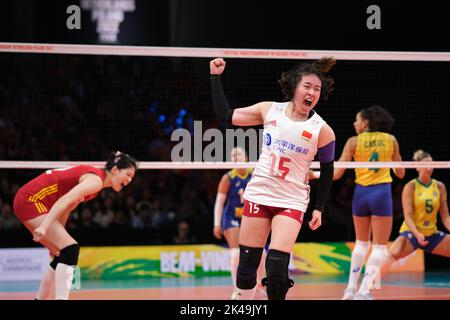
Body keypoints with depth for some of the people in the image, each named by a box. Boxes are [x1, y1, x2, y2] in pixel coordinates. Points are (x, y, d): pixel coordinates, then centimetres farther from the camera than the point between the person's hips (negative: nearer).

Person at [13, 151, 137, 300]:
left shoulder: (95, 178, 14)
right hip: (31, 200, -10)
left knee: (63, 256, 12)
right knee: (71, 249, -17)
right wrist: (44, 226, -36)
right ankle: (61, 298, -23)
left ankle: (41, 299, 19)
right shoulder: (96, 180, -15)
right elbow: (64, 201, -27)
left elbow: (67, 206, 18)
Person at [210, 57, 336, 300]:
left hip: (292, 202, -2)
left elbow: (327, 171, 4)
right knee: (247, 263, 5)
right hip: (258, 195, 2)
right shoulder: (269, 110, -1)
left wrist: (319, 208, 1)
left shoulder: (322, 131, -7)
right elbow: (226, 116, 4)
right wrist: (216, 77, 1)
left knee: (277, 268, -15)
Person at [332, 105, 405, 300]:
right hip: (382, 192, -1)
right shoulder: (390, 140, 3)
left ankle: (351, 287, 18)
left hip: (361, 193, 2)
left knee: (361, 243, 19)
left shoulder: (354, 142, -1)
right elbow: (400, 173, 9)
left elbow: (337, 173, -5)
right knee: (379, 246, 2)